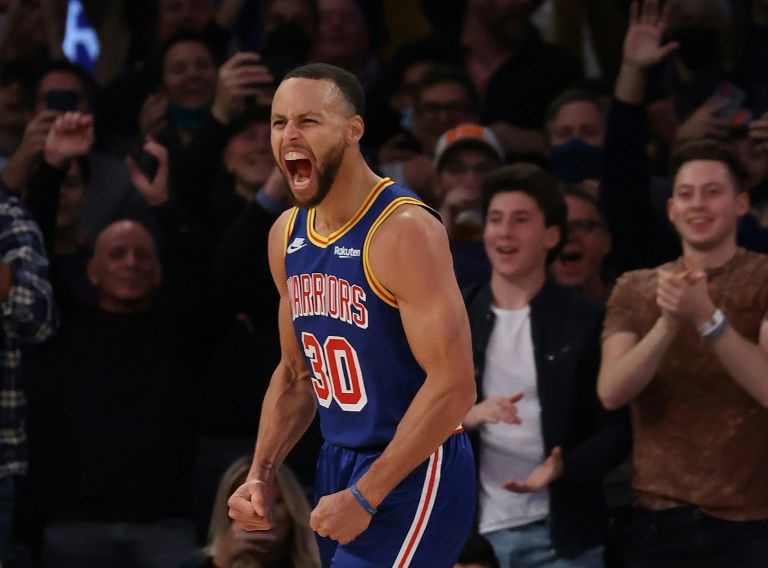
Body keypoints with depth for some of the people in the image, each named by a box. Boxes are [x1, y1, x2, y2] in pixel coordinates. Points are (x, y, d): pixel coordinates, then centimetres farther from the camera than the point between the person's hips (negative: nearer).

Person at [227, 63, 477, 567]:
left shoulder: (404, 231, -18)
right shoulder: (287, 236, 6)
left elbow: (453, 387, -22)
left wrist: (364, 498, -21)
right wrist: (260, 476, 4)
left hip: (413, 472, -8)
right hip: (337, 465, 8)